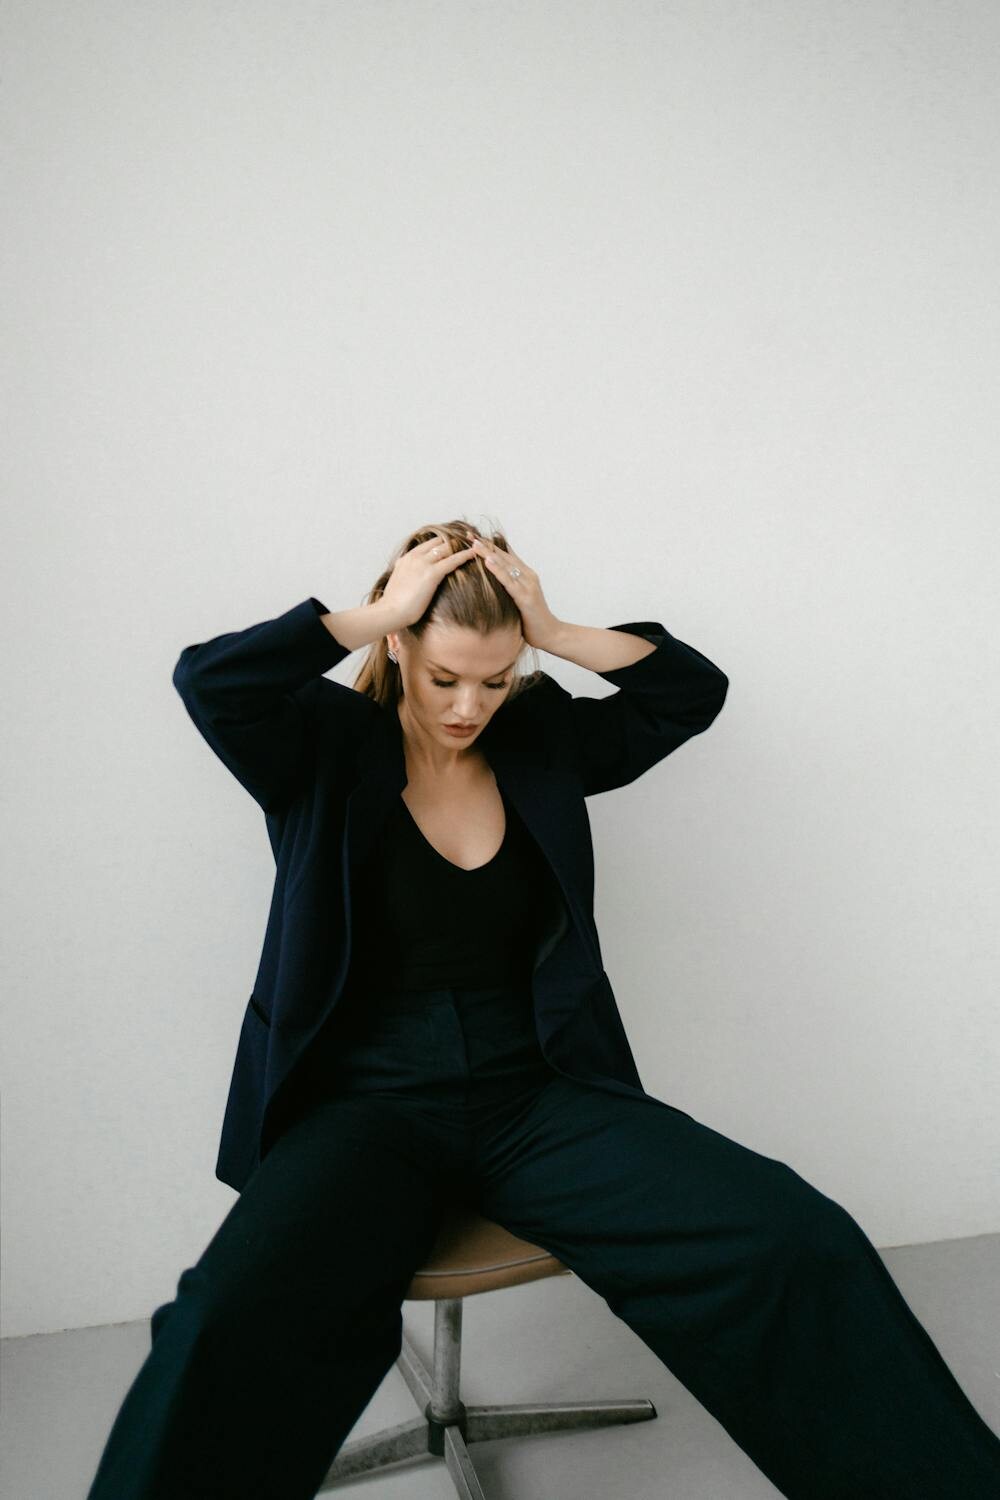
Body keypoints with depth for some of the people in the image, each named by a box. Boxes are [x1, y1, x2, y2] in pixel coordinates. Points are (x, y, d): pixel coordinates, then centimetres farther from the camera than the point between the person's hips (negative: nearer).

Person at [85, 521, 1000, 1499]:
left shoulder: (544, 739, 11)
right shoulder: (326, 746, 2)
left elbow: (695, 692, 9)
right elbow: (207, 678, -15)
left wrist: (556, 632, -3)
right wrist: (379, 612, -9)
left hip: (539, 1097, 3)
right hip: (364, 1106, -2)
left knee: (801, 1246, -20)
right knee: (232, 1327, -36)